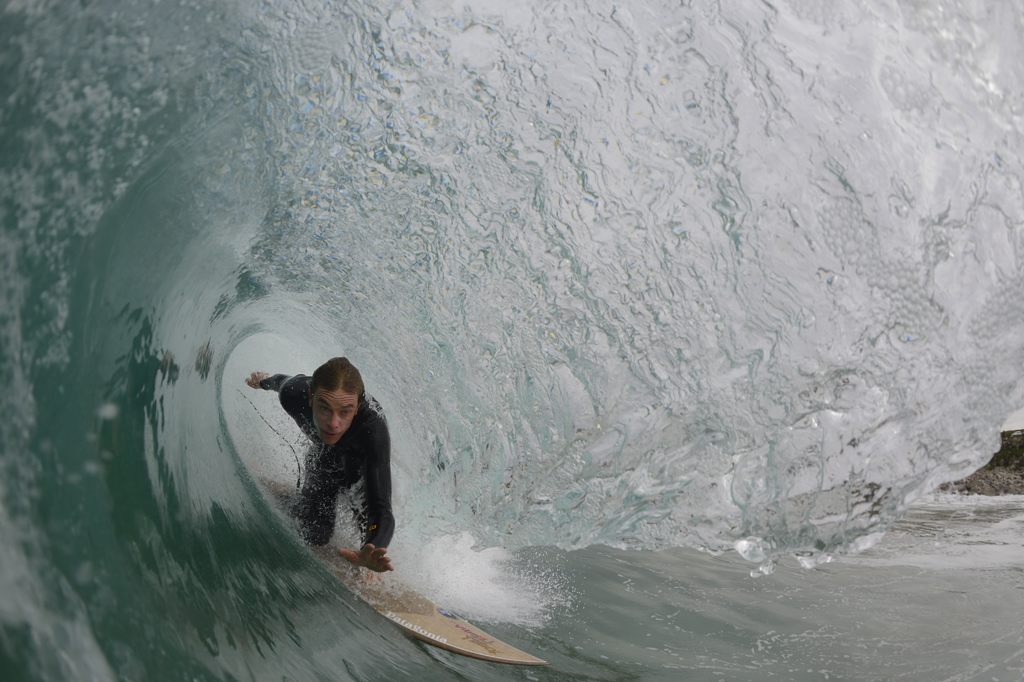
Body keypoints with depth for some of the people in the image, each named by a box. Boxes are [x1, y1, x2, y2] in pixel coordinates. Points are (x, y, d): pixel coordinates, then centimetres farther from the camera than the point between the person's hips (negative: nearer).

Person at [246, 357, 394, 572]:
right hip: (325, 456, 2)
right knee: (315, 535, 0)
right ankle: (298, 499, 31)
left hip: (366, 460, -2)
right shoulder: (294, 393, -37)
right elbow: (282, 380, -8)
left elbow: (382, 512, -51)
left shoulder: (374, 428, -47)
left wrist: (372, 552, -73)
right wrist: (262, 381, 17)